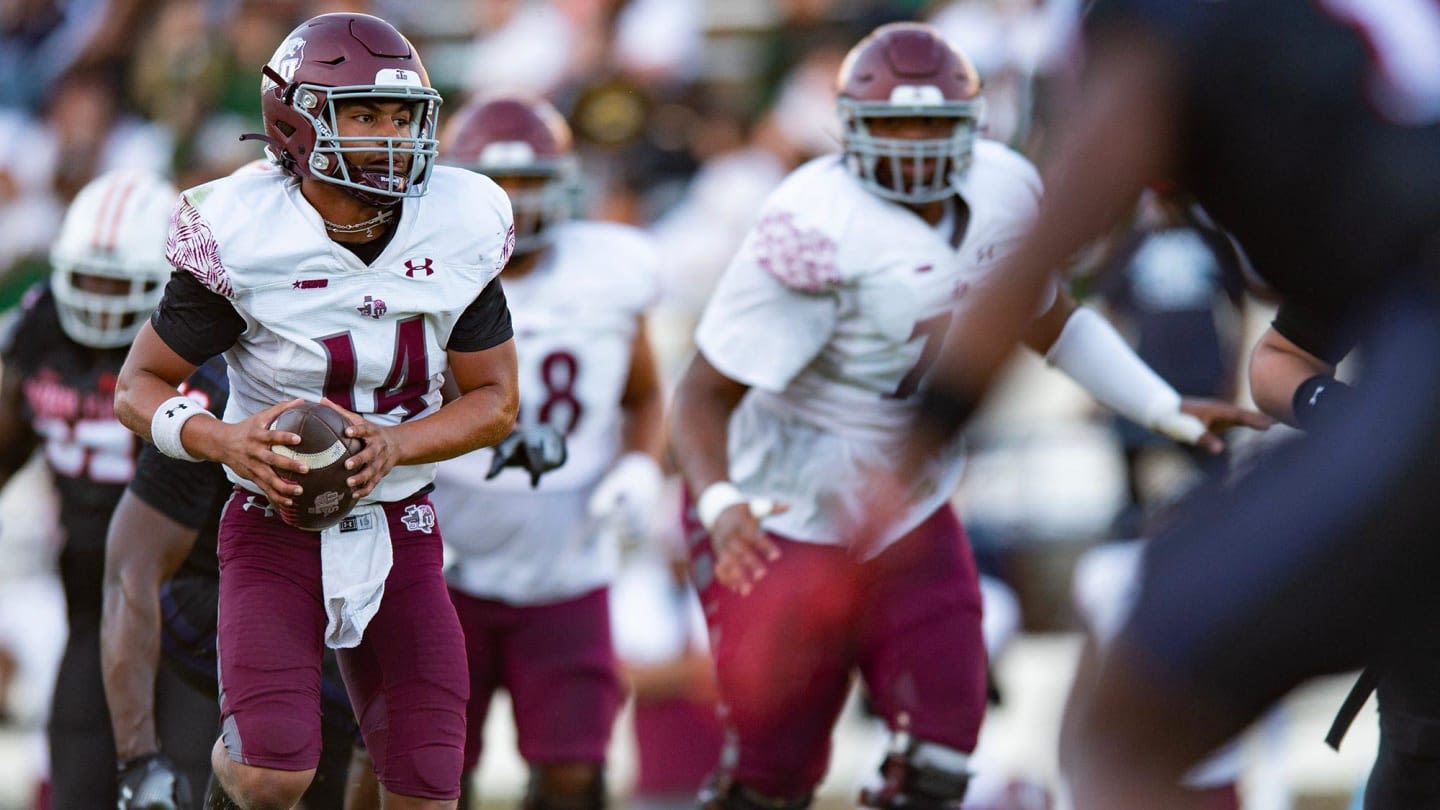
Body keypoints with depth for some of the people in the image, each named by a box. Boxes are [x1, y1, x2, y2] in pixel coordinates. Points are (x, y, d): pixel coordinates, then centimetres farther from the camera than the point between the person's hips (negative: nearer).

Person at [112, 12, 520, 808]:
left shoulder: (459, 230, -7)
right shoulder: (241, 241, -16)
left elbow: (496, 401, 1)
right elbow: (139, 385, -6)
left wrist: (396, 444, -18)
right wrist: (225, 439, -26)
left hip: (400, 531, 3)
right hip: (277, 527, -3)